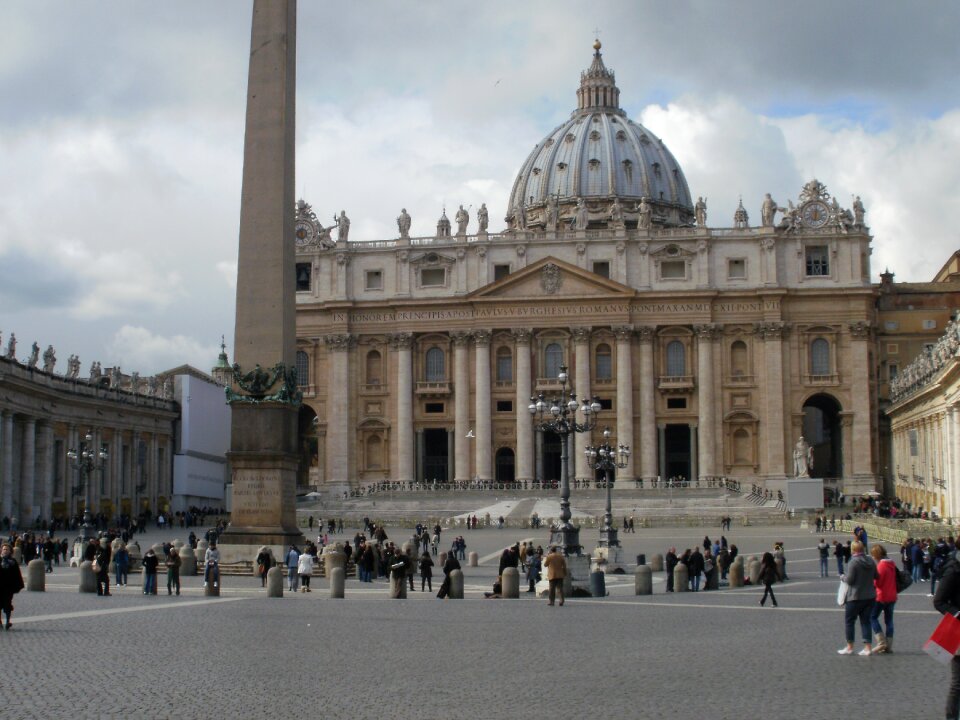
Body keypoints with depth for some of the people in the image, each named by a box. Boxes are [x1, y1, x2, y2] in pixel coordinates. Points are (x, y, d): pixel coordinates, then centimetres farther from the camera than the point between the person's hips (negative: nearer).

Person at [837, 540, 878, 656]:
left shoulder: (853, 562, -17)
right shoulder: (870, 561, 3)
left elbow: (850, 580, -18)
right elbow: (876, 576, 12)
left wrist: (844, 578, 2)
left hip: (855, 597, -6)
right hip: (870, 596, 6)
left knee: (849, 621, 7)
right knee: (866, 621, 12)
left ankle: (849, 647, 11)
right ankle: (868, 647, 8)